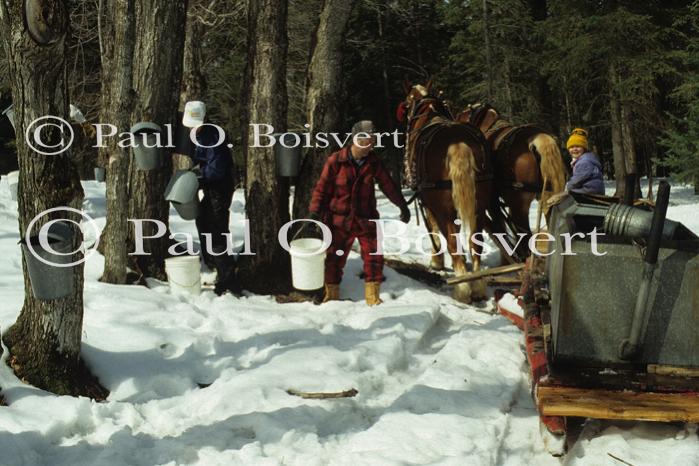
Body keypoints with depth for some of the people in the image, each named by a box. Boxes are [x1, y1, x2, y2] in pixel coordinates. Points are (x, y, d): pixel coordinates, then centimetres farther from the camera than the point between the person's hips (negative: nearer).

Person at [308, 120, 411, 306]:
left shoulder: (373, 163, -2)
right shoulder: (335, 161, -12)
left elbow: (388, 185, 8)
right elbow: (322, 187, -8)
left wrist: (403, 206, 14)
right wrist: (315, 211, -14)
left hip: (366, 219, 2)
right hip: (339, 219, -2)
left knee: (374, 257, -1)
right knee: (334, 258, 6)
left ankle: (372, 296, 12)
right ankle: (331, 294, 23)